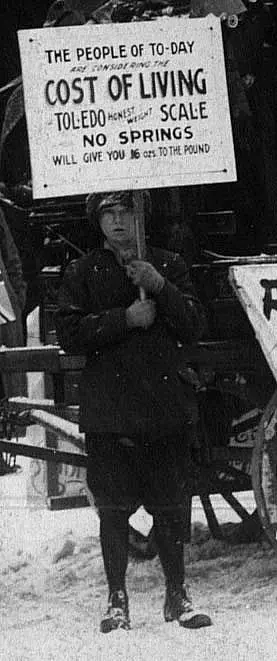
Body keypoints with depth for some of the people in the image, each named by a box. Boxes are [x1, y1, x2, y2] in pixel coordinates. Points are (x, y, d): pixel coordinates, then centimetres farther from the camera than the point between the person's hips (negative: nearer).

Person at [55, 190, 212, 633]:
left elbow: (194, 328, 2)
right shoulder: (82, 274, 5)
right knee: (113, 508, 0)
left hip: (166, 407, 1)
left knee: (169, 506, 4)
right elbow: (70, 334, -6)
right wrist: (126, 318, -14)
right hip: (108, 411, -1)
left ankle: (177, 596, 14)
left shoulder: (169, 267, 9)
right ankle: (117, 601, 9)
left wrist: (161, 289, -12)